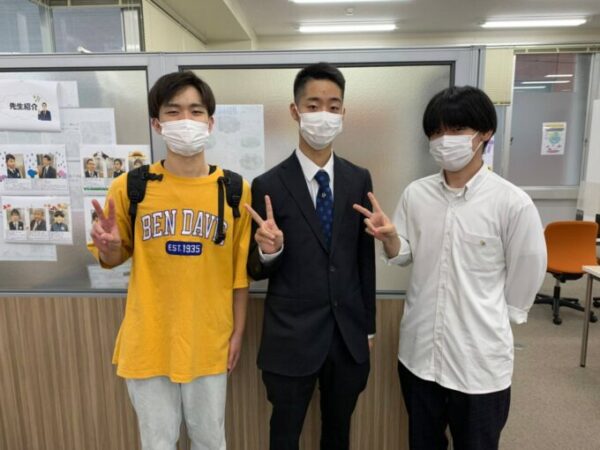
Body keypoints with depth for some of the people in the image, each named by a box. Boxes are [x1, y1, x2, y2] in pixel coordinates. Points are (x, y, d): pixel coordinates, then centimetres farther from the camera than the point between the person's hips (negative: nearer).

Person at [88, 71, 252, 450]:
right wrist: (108, 246, -17)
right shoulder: (129, 187, -8)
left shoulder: (235, 190, -6)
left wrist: (238, 331, 4)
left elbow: (240, 270, 1)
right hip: (147, 341, 0)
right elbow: (115, 259, 5)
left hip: (209, 341, 0)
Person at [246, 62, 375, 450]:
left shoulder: (359, 180, -1)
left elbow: (366, 258, 5)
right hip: (292, 338, -3)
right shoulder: (269, 185, -11)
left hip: (349, 336, 3)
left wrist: (368, 326, 9)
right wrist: (268, 250, -28)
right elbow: (257, 271, -5)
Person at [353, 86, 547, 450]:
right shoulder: (416, 194, -3)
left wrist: (494, 319, 6)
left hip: (480, 357, -3)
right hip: (419, 349, 4)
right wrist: (389, 236, -16)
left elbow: (527, 273, -4)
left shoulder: (513, 203, -15)